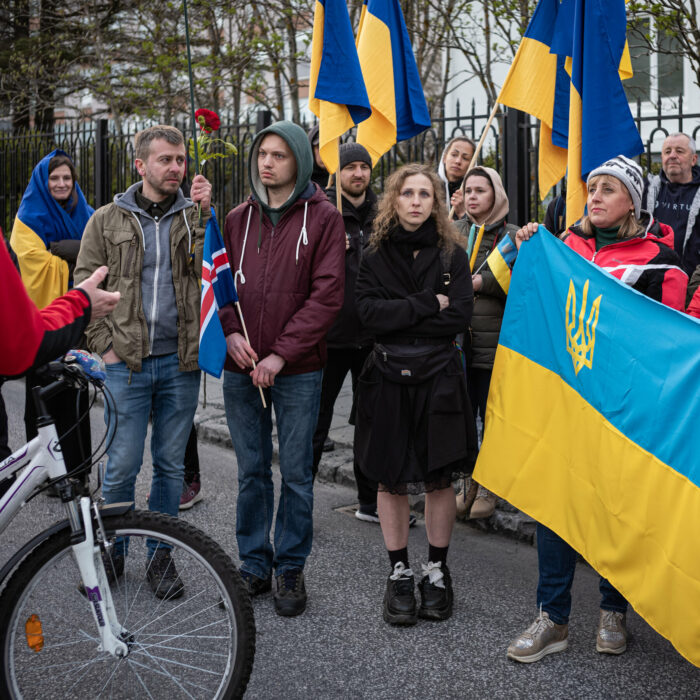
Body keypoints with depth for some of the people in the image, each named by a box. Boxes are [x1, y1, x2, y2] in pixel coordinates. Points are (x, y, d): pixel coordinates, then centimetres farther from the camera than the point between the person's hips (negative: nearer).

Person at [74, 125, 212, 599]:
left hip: (180, 361, 1)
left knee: (171, 465, 9)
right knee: (122, 466, 1)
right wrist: (104, 344, -3)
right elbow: (85, 286, 6)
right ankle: (111, 552, 20)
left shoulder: (196, 217, 7)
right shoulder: (108, 220, 5)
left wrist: (207, 214, -15)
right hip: (126, 364, -1)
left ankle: (160, 555, 22)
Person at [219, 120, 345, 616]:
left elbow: (327, 295, -11)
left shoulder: (323, 218, -4)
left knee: (296, 473, 5)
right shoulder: (239, 218, 9)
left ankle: (292, 568, 19)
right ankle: (255, 565, 24)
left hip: (298, 371, -3)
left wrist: (282, 353, -16)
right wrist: (230, 331, -8)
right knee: (252, 471, 12)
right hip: (241, 369, 4)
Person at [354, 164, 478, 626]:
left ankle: (437, 572, 20)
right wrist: (428, 304, -13)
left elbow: (460, 316, -9)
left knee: (439, 479, 5)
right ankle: (400, 574, 18)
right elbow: (370, 312, -10)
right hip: (388, 379, 1)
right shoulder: (376, 256, 4)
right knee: (391, 480, 5)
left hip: (438, 378, 0)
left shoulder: (451, 255, 3)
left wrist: (398, 318, -10)